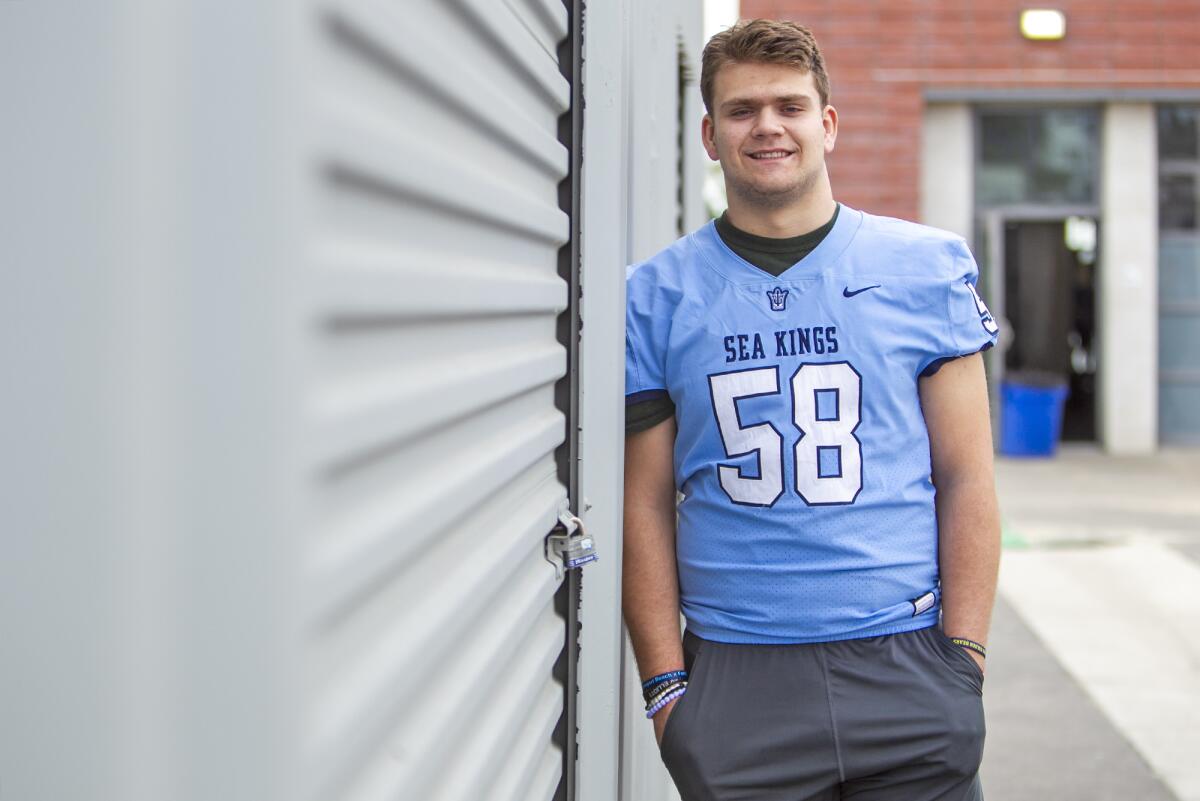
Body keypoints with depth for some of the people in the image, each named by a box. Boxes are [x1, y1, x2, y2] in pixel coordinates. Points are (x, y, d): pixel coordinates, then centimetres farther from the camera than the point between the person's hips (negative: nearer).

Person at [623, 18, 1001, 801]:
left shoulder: (926, 266, 5)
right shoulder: (656, 295, 5)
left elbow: (967, 482, 3)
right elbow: (646, 504, 5)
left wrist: (964, 660, -4)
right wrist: (666, 682, -2)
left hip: (906, 668, 0)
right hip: (735, 681, 0)